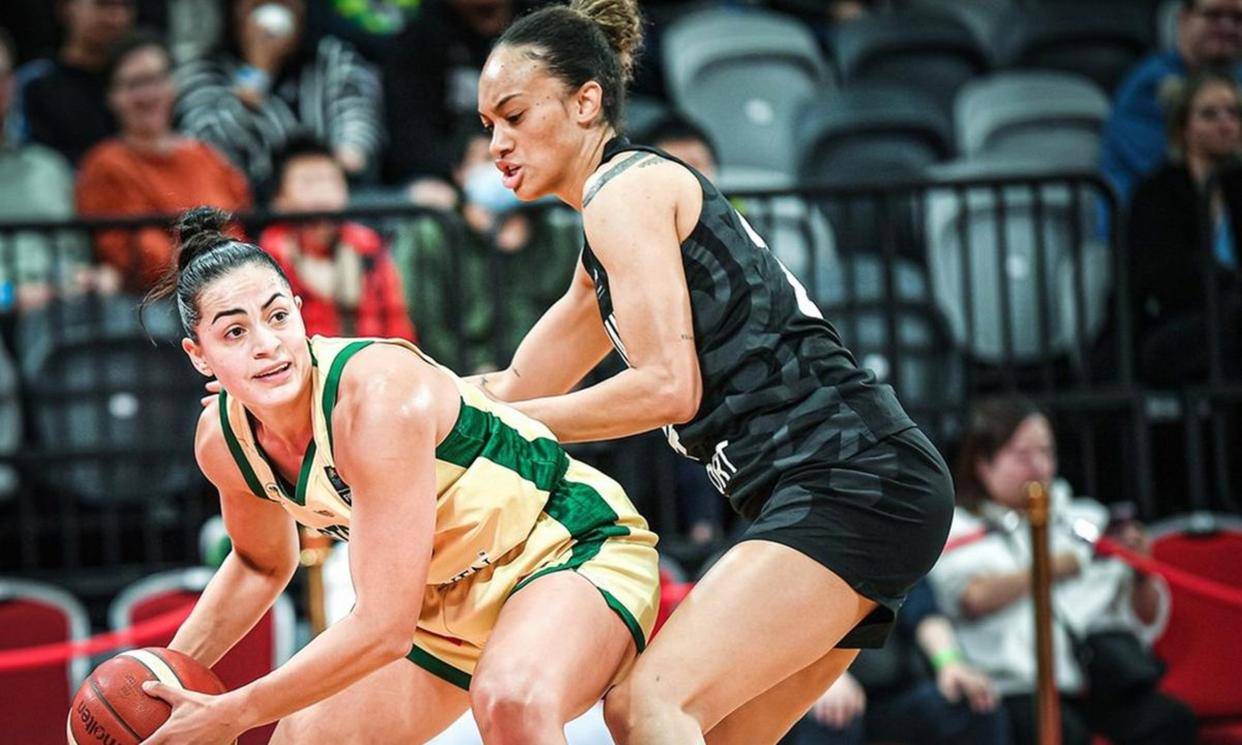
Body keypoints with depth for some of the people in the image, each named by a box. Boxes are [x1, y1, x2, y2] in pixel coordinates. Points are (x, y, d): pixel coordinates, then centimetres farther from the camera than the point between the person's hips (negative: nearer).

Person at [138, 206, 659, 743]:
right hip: (451, 599, 8)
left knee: (509, 699, -38)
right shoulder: (222, 439, -7)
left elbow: (383, 629, -30)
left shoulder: (378, 396, -31)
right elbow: (262, 564, 16)